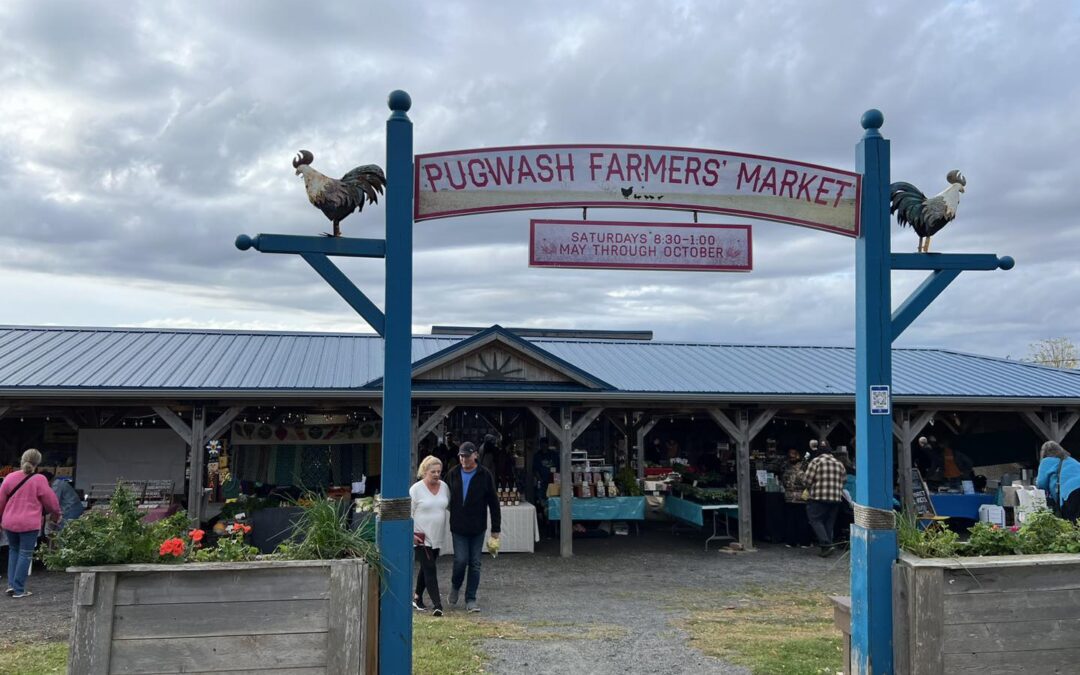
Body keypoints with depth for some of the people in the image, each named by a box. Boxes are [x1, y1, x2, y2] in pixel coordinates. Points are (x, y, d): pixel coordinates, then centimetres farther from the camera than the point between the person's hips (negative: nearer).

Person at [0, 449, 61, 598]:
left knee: (13, 550, 20)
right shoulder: (39, 480, -9)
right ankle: (19, 589, 4)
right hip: (29, 524, -4)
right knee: (25, 554, 3)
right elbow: (51, 501, -3)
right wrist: (56, 516, 16)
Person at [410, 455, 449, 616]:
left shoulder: (444, 487, 5)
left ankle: (417, 597, 34)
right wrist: (411, 533, -12)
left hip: (437, 537, 6)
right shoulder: (416, 489, -10)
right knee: (429, 569, -9)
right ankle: (437, 605, -11)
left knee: (426, 567, 17)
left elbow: (450, 505, 18)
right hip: (421, 537, -6)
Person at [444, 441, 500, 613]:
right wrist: (446, 524, 9)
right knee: (461, 560, -5)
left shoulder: (485, 475, -3)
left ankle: (471, 599, 13)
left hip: (478, 528, 0)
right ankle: (455, 586, 24)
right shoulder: (453, 474, 3)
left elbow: (493, 502, 0)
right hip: (458, 528, 0)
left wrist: (496, 528, -2)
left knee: (475, 564, 4)